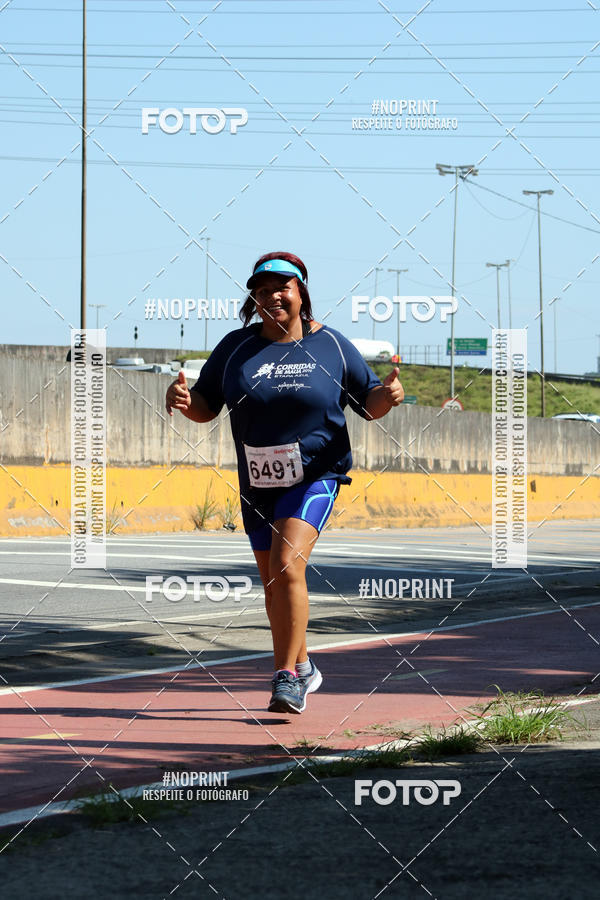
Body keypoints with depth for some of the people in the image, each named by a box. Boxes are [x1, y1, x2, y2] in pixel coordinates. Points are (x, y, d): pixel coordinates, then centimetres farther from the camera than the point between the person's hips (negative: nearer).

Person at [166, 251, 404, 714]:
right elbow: (206, 407, 9)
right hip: (257, 483, 4)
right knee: (274, 586, 12)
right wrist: (183, 399, -13)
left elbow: (369, 403, 6)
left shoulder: (331, 345, 0)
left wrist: (387, 394, -16)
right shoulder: (235, 347, 4)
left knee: (287, 568, -22)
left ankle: (287, 677, -17)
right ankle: (303, 668, 33)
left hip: (315, 476, -4)